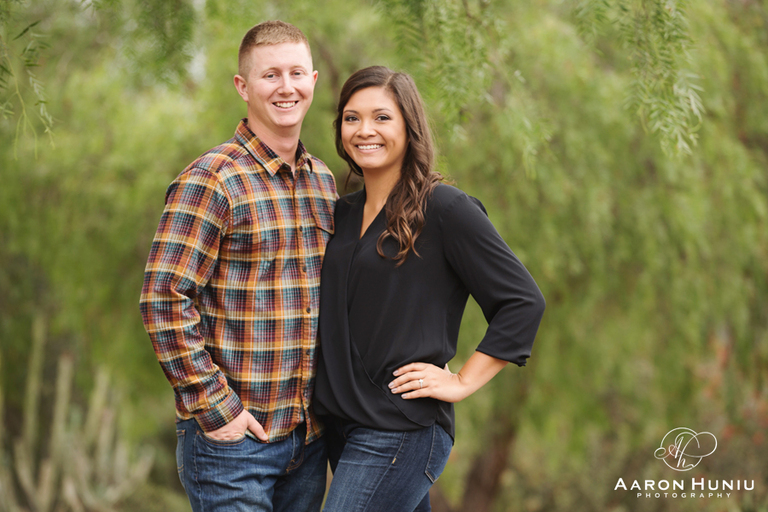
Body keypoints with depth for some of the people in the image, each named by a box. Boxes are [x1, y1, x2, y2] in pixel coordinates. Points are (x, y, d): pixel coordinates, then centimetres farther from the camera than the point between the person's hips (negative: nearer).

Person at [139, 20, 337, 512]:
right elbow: (163, 300, -16)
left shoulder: (324, 181, 11)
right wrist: (215, 408, -16)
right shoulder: (210, 180, -11)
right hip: (232, 435, -6)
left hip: (310, 436, 6)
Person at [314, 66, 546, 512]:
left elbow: (523, 301, -10)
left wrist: (462, 382, -11)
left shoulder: (445, 209, -9)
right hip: (340, 424, 7)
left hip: (401, 434, -7)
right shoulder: (343, 214, 12)